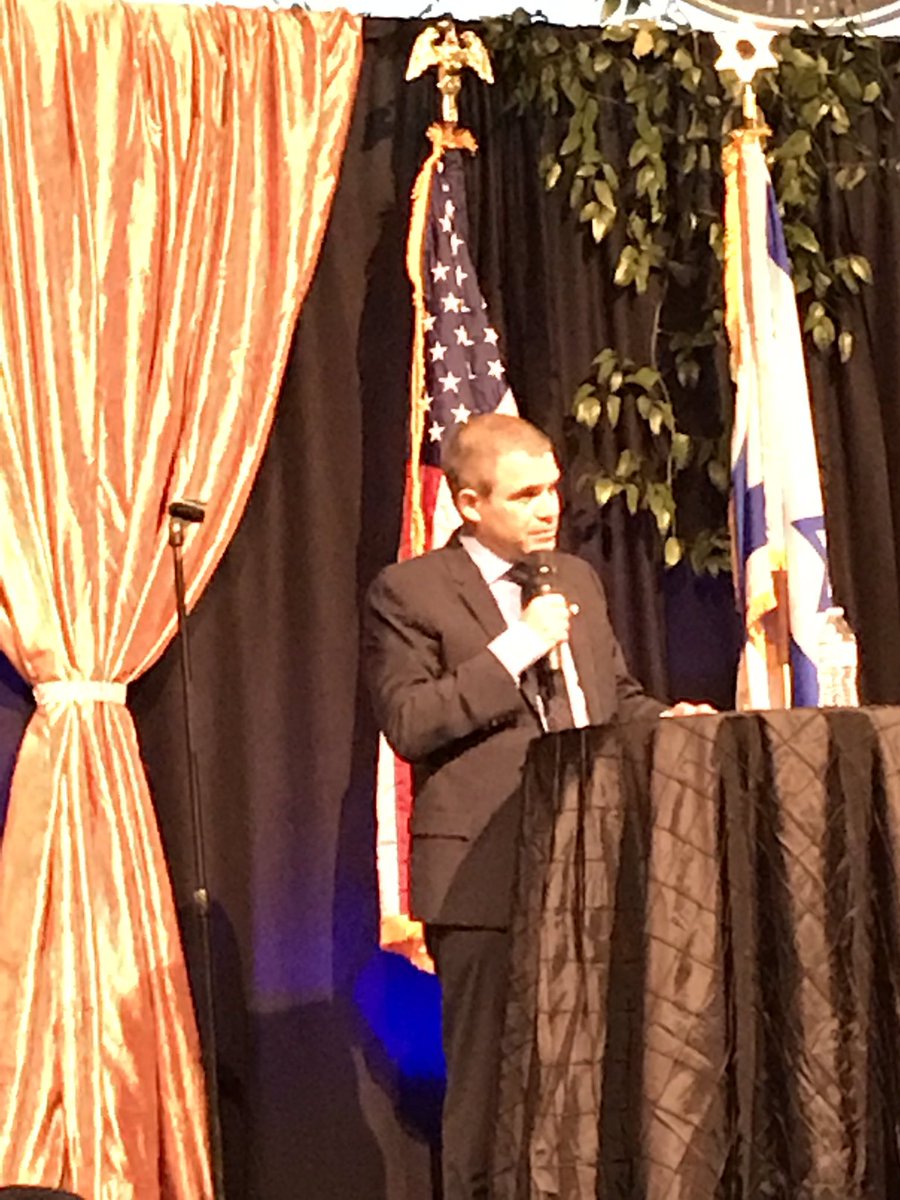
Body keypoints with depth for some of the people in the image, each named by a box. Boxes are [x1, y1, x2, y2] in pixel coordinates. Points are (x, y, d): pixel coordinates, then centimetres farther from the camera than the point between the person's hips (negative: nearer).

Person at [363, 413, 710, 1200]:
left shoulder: (577, 579, 16)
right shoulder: (408, 591, -4)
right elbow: (406, 722, -14)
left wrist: (661, 721, 2)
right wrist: (514, 650, -17)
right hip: (488, 875, -6)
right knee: (490, 1083, 1)